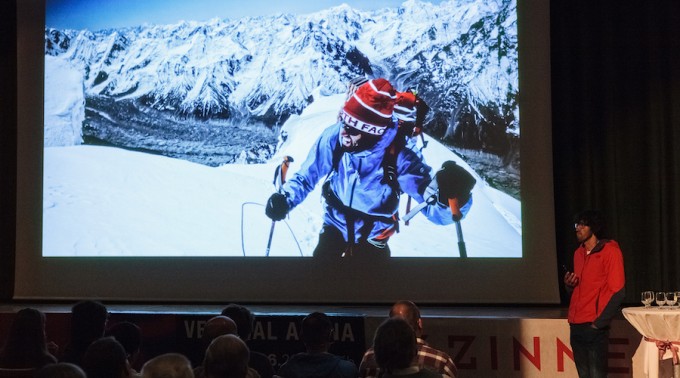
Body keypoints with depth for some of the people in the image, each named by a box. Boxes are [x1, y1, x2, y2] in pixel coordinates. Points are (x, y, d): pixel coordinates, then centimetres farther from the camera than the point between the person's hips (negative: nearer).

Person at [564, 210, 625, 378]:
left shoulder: (610, 251, -6)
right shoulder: (578, 253, 15)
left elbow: (617, 292, -10)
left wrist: (598, 323, -12)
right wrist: (569, 285, 1)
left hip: (594, 327, -7)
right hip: (576, 326, 7)